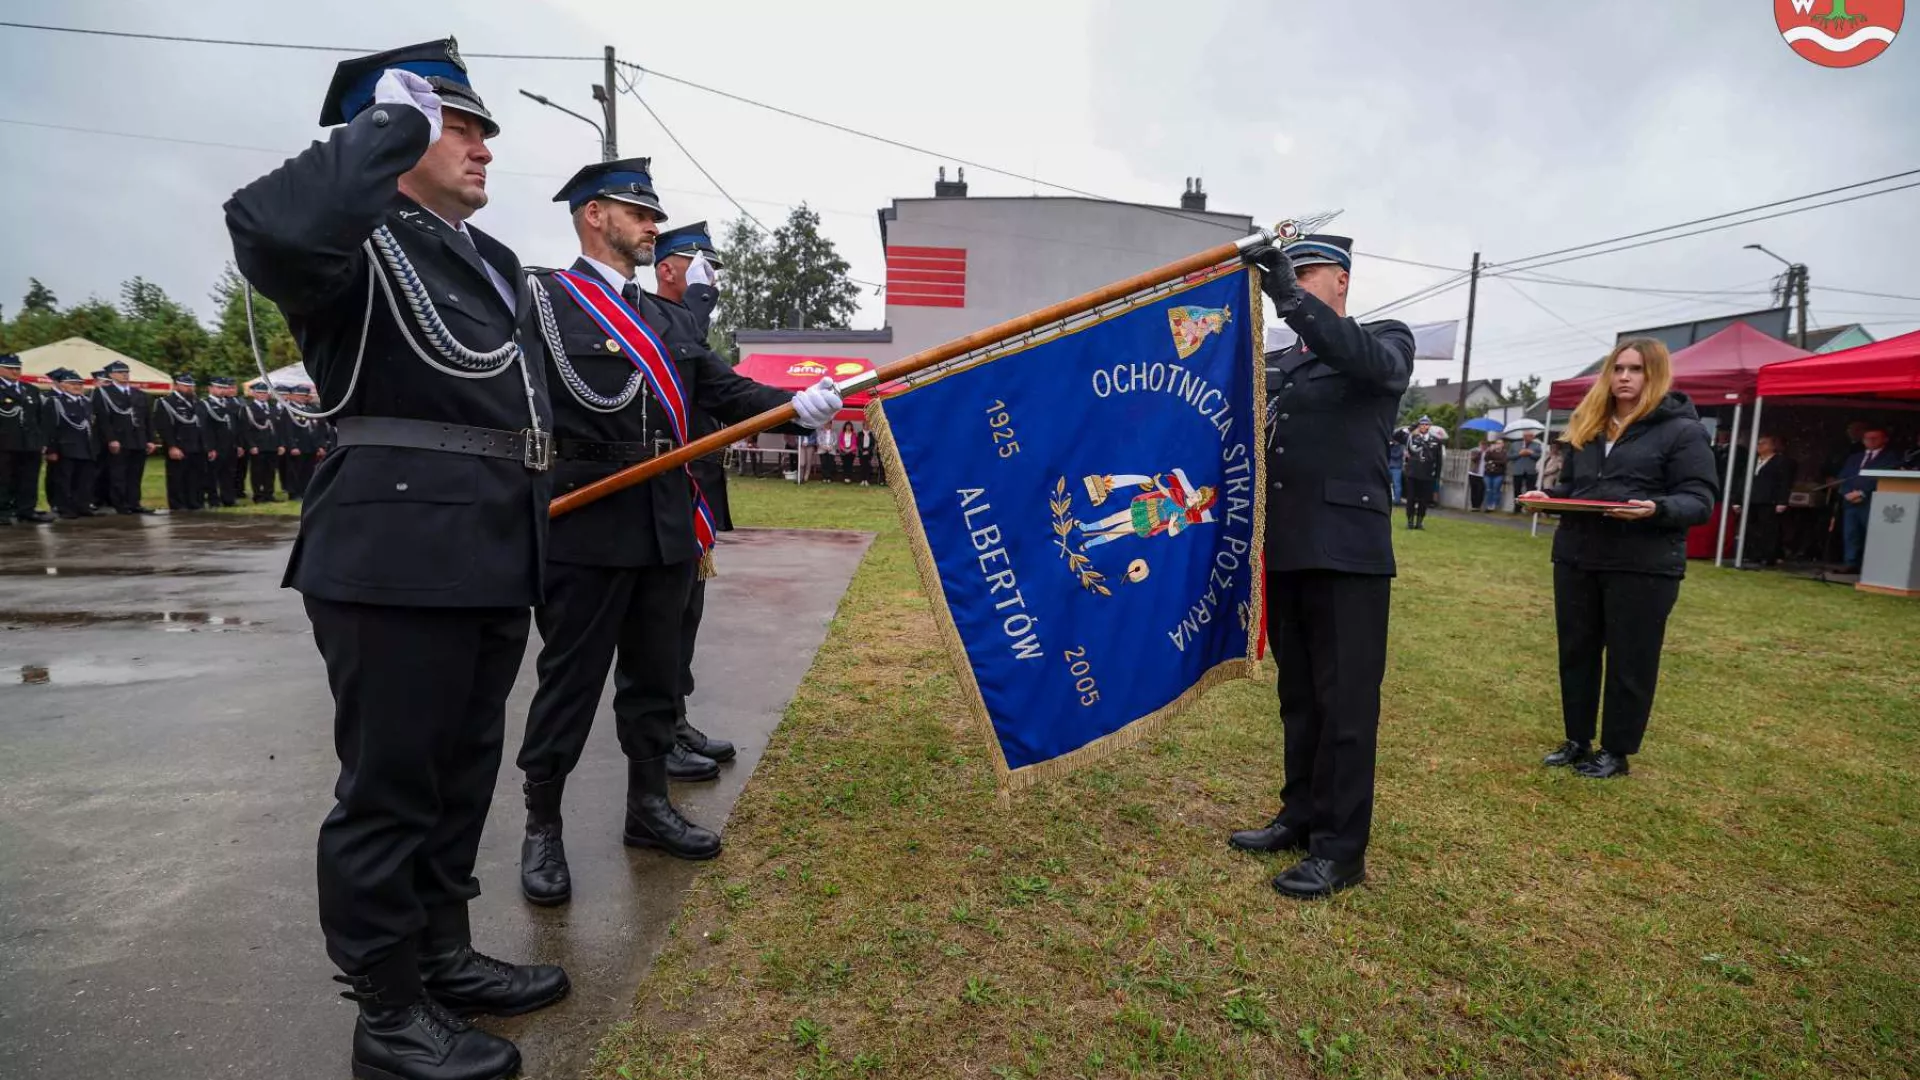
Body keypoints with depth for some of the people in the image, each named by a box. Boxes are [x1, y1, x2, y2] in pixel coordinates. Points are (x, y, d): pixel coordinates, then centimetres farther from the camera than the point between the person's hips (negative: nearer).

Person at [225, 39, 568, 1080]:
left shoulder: (492, 260, 20)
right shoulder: (360, 240, -6)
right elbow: (267, 228, -31)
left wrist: (536, 543, 24)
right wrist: (392, 123, -15)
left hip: (490, 559, 9)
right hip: (396, 559, -9)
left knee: (462, 772, 18)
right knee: (390, 787, 3)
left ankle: (443, 954, 36)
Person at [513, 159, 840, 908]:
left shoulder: (664, 318, 17)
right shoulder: (543, 301, -5)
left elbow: (725, 391, 10)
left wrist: (798, 403, -6)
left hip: (667, 528, 7)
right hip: (586, 531, -6)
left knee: (655, 674, 15)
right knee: (570, 681, 4)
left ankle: (648, 807, 30)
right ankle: (542, 830, 20)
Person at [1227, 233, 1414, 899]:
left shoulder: (1387, 340, 2)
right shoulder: (1276, 364, 18)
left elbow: (1368, 361, -22)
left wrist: (1290, 296, -31)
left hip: (1347, 553, -6)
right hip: (1285, 552, 6)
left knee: (1346, 702, 0)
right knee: (1298, 696, 15)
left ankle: (1341, 849, 10)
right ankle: (1302, 816, 28)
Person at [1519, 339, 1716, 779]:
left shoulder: (1682, 430, -4)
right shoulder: (1586, 427, 13)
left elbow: (1699, 500, -9)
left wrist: (1657, 509, -29)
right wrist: (1547, 495, -2)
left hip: (1643, 566, -5)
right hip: (1575, 558, 6)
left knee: (1629, 662, 5)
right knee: (1576, 652, 12)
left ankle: (1616, 751, 18)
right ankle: (1578, 741, 26)